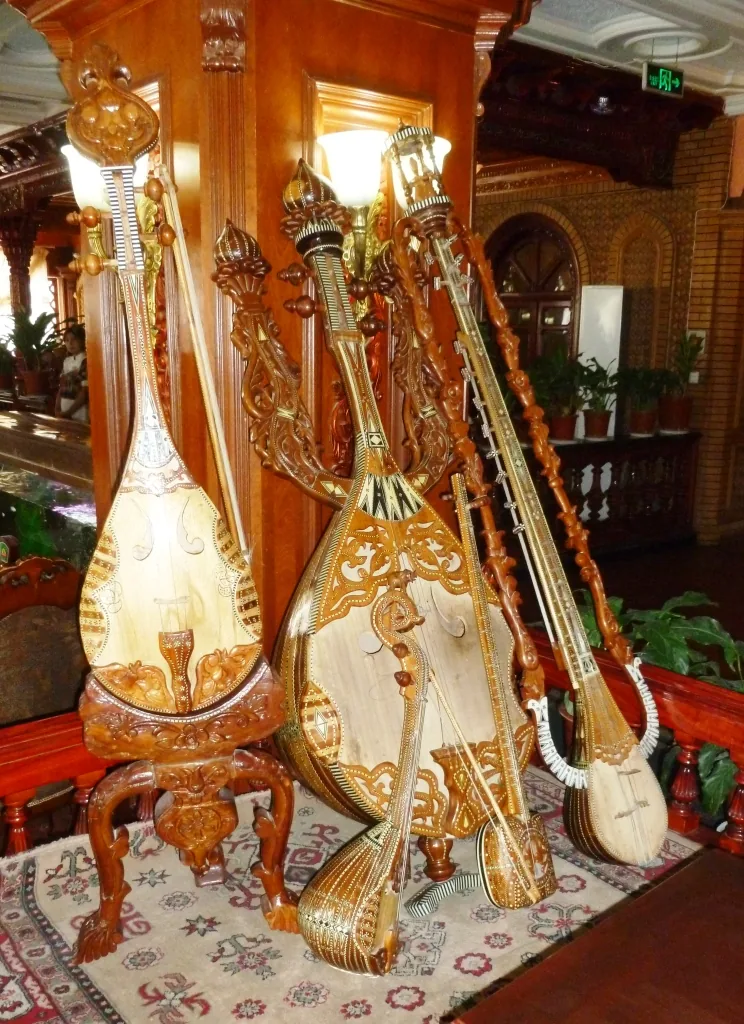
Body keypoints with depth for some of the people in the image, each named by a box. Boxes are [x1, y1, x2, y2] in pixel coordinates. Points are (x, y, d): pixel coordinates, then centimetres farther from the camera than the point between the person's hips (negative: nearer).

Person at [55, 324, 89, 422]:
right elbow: (62, 387, 14)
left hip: (79, 416, -7)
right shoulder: (66, 361, 12)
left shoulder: (85, 362, -10)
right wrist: (57, 409, 2)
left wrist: (68, 413, -13)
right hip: (64, 413, 7)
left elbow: (85, 392, -14)